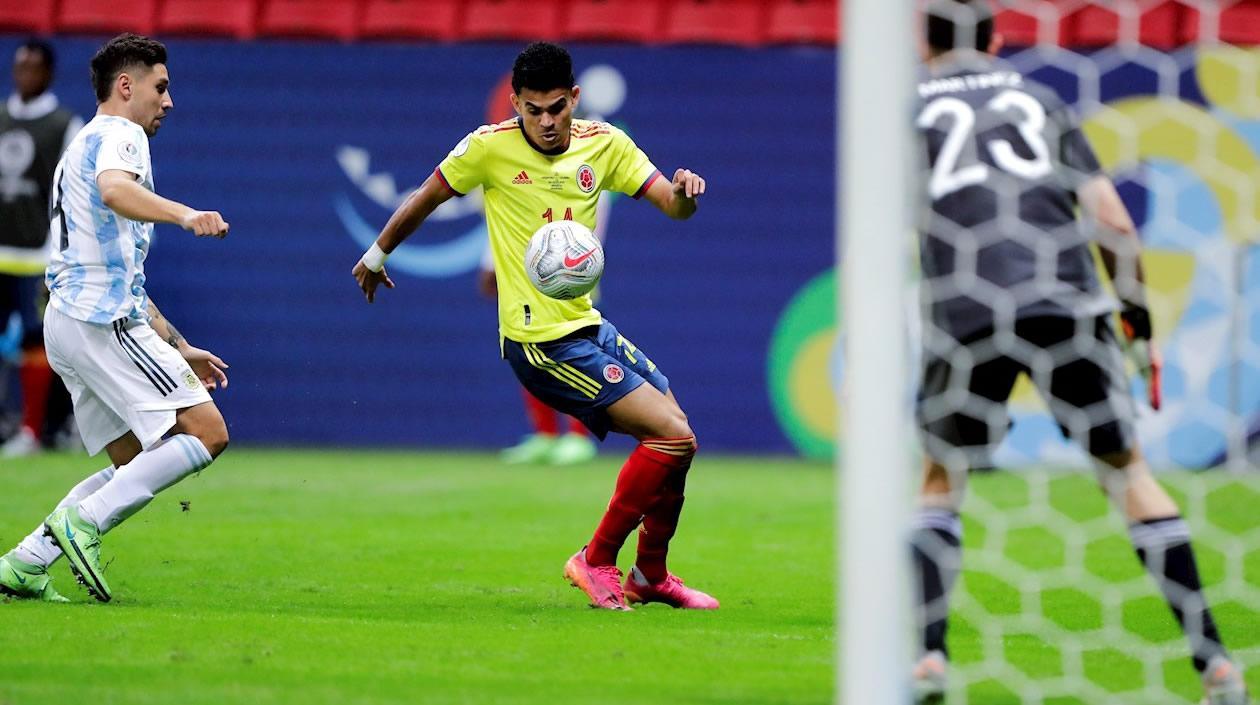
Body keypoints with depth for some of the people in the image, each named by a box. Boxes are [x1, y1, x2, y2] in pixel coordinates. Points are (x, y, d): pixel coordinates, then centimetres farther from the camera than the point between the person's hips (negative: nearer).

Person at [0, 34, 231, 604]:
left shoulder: (87, 145, 30)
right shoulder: (118, 134, -2)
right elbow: (113, 190, -29)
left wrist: (178, 348, 32)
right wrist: (184, 214, -45)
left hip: (68, 319, 10)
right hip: (102, 321, -10)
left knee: (137, 465, 10)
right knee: (206, 432, -14)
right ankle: (82, 523, -19)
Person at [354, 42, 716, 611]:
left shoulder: (603, 144, 3)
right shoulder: (490, 146, -11)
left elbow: (672, 205, 1)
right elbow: (425, 199, 3)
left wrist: (685, 192, -23)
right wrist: (376, 256, 15)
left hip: (587, 325, 7)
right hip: (541, 343, -7)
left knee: (676, 436, 10)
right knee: (672, 436, -15)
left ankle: (649, 577, 27)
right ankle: (596, 560, -3)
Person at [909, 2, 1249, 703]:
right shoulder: (1041, 100, 20)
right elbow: (1113, 222, 11)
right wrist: (1142, 323, 18)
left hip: (966, 319, -1)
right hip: (1067, 306, 1)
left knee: (941, 481, 18)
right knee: (1128, 471, 11)